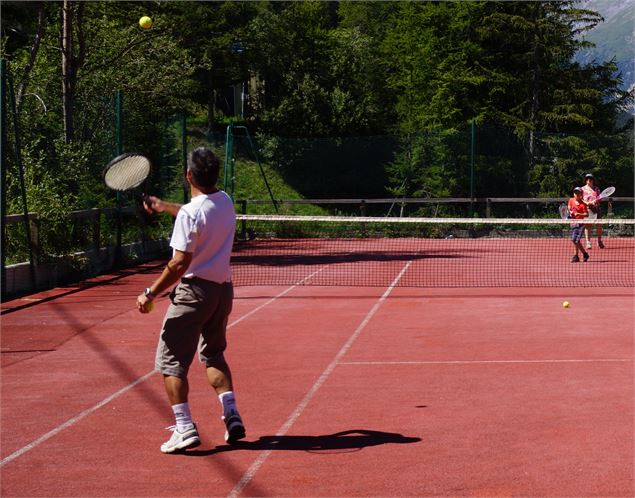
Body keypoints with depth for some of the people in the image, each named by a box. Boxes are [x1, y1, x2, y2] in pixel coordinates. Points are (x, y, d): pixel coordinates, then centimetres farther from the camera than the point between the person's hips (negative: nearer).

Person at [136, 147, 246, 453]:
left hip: (195, 290, -8)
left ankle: (185, 429, -7)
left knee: (171, 362, 1)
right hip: (223, 290, 8)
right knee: (213, 354, 24)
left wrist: (150, 294, -15)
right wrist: (163, 207, 35)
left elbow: (180, 263, -22)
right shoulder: (225, 202, 5)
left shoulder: (190, 214, -19)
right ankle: (231, 416, 10)